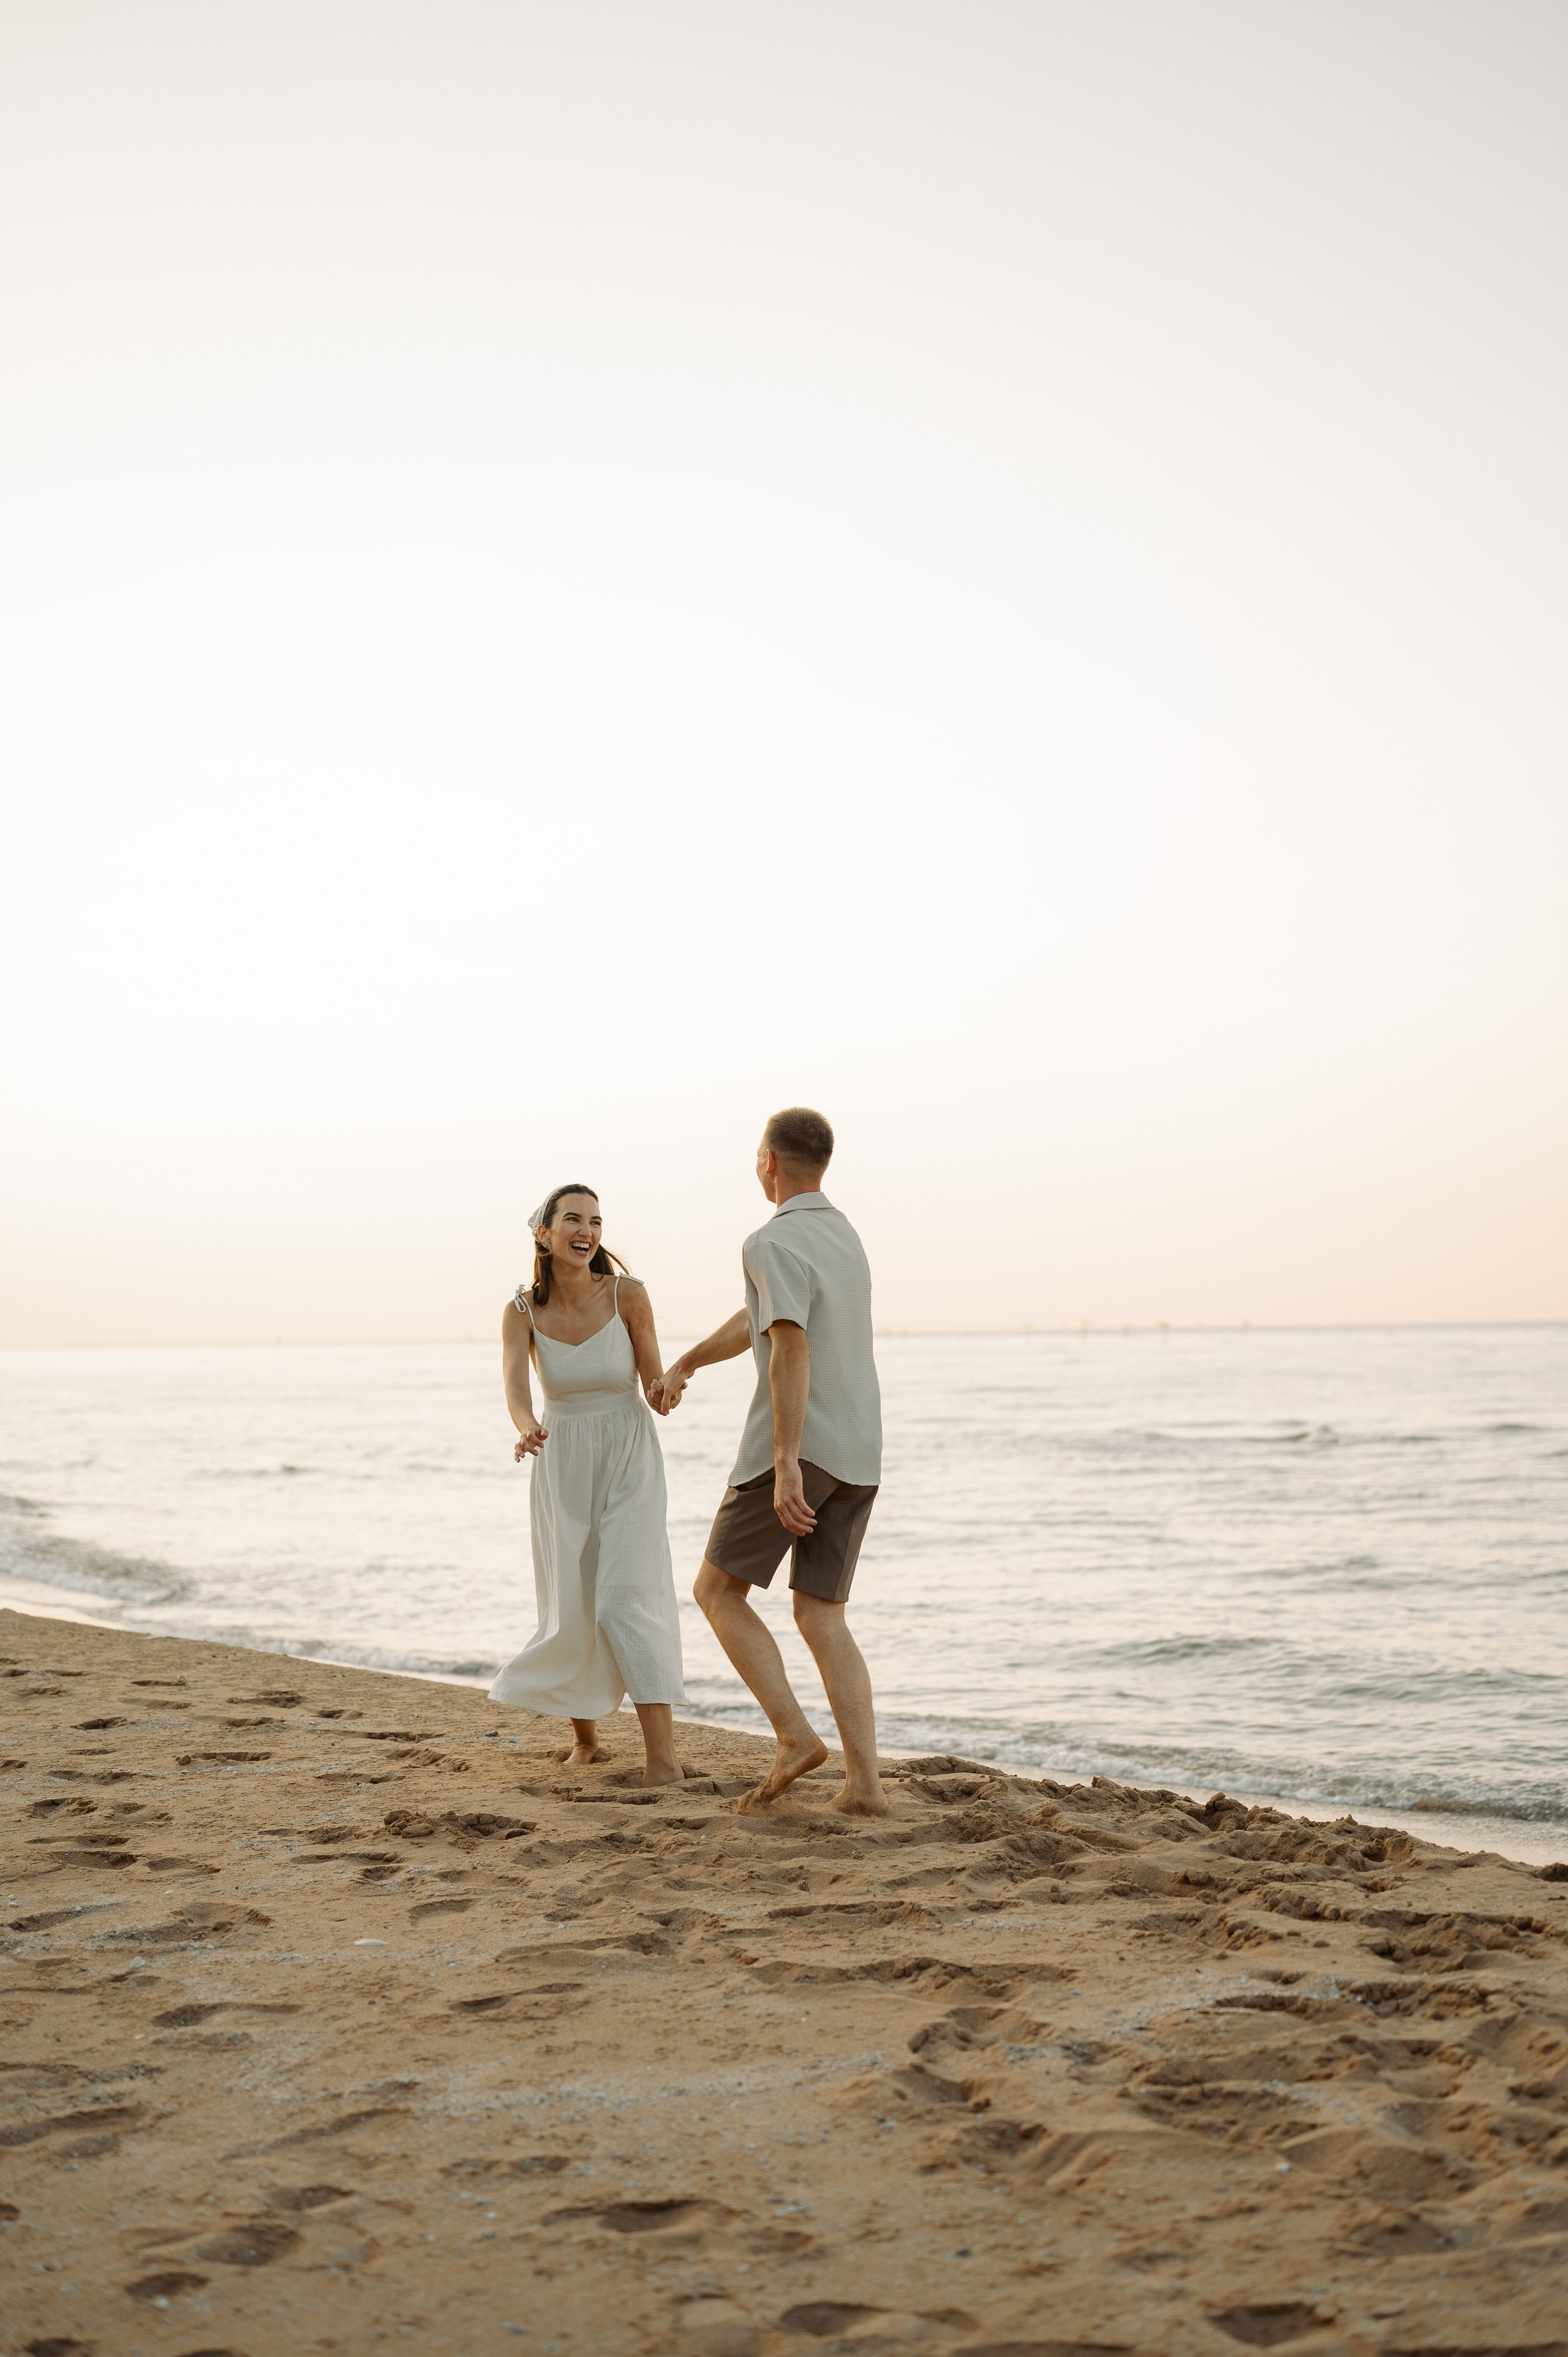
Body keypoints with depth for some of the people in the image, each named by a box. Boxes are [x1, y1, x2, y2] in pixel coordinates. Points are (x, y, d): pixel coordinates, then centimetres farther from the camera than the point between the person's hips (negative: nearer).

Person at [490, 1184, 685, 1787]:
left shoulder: (628, 1294, -14)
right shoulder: (523, 1311, -11)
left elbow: (654, 1388, -8)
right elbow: (515, 1388, -26)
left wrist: (666, 1391, -32)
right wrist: (527, 1431, -48)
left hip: (629, 1462, -2)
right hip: (562, 1467, 2)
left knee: (628, 1601, -16)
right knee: (574, 1612, 5)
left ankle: (663, 1753, -15)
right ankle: (584, 1736, 30)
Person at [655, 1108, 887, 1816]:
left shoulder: (772, 1244, -13)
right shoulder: (843, 1237, 18)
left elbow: (791, 1350, -27)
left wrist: (786, 1466, -33)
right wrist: (683, 1364, 42)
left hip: (794, 1451, -8)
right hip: (856, 1458, 8)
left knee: (719, 1592, 9)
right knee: (821, 1620, 8)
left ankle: (794, 1736, -5)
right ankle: (864, 1783, -5)